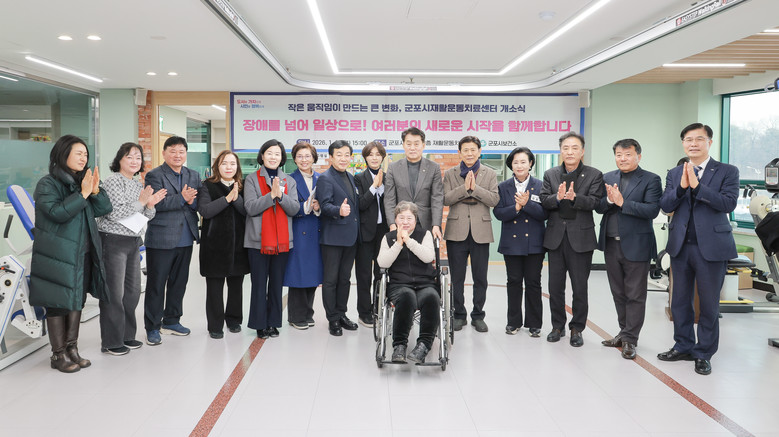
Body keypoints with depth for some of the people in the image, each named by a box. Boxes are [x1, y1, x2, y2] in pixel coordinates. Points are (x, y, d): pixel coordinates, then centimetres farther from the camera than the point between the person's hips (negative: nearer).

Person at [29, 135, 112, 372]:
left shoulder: (82, 181, 10)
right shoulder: (47, 184, -9)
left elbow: (103, 209, 5)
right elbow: (57, 212, -22)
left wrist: (95, 191, -12)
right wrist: (82, 194, -23)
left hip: (82, 253, 7)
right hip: (57, 254, -7)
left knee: (77, 300, 12)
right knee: (58, 303, 2)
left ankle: (72, 348, 24)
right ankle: (59, 354, 12)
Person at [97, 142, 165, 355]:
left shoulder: (138, 184, 15)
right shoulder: (113, 180, -9)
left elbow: (146, 216, 17)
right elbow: (113, 213, -19)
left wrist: (150, 205, -3)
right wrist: (140, 202, -18)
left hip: (133, 242, 8)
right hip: (113, 241, -8)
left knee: (132, 290, 12)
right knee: (114, 292, -3)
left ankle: (126, 335, 24)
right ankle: (111, 342, 6)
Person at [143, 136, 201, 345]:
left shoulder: (193, 176, 12)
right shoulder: (154, 176, -6)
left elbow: (200, 204, 7)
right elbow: (156, 204, -19)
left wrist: (192, 201, -14)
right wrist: (182, 199, -23)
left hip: (185, 240, 6)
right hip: (161, 240, -6)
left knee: (179, 282, 15)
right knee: (156, 285, 3)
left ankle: (171, 321, 30)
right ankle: (152, 327, 12)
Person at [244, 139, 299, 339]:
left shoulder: (289, 181, 13)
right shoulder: (252, 179, 3)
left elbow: (294, 209, 1)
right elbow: (250, 207, -9)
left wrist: (281, 195, -15)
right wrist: (272, 194, -17)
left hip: (282, 240, 3)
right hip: (259, 240, -3)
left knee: (277, 283, 8)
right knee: (259, 284, 0)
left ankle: (273, 323, 17)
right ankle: (260, 324, 9)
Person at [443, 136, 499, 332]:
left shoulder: (490, 174, 8)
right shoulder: (450, 174, 8)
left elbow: (494, 200, -3)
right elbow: (446, 199, -4)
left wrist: (475, 188, -14)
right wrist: (464, 187, -15)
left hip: (480, 232, 0)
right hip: (457, 231, 0)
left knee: (480, 278, 5)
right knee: (457, 277, 6)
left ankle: (478, 316, 17)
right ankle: (459, 315, 18)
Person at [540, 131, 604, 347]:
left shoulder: (594, 175, 1)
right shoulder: (550, 174, 9)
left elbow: (595, 201, -12)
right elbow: (544, 201, -1)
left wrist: (575, 197, -28)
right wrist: (557, 197, -21)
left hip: (581, 237, -3)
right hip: (556, 237, 3)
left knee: (580, 287, 3)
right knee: (555, 286, 9)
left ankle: (577, 329, 17)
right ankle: (558, 326, 22)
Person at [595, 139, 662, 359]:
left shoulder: (651, 179, -5)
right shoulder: (607, 178, 9)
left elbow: (652, 210, -16)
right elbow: (598, 207, 4)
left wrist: (622, 202, -21)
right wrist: (609, 200, -17)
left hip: (636, 245, -5)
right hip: (611, 244, 5)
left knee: (635, 296, 1)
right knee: (619, 294, 15)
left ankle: (630, 339, 10)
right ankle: (624, 333, 27)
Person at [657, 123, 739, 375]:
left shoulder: (727, 172, -1)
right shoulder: (674, 174, 9)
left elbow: (729, 203, -15)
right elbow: (665, 206, 0)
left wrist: (697, 186, -21)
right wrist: (681, 187, -17)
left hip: (712, 246, -4)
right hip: (681, 246, 4)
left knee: (709, 304, 5)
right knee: (680, 301, 13)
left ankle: (704, 354, 18)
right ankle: (683, 347, 27)